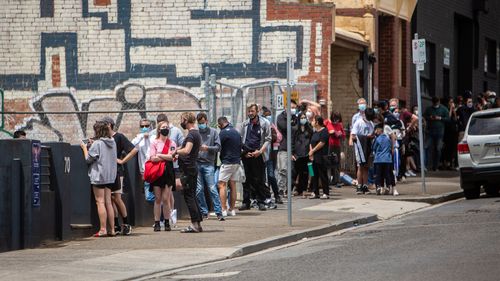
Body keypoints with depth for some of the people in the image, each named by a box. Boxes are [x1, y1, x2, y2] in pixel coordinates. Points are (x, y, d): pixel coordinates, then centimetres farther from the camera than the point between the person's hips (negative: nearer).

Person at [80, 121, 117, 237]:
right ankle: (112, 229, 8)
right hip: (110, 176, 7)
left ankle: (103, 229, -9)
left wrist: (84, 148, 8)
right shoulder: (112, 142, 8)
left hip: (98, 176, -7)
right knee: (108, 202, 9)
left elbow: (88, 159, -10)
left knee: (100, 202, -5)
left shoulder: (97, 144, -13)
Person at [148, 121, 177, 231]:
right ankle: (157, 223, 1)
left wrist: (160, 156, -5)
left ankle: (167, 223, 3)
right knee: (158, 199, -1)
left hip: (168, 172, 1)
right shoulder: (154, 142, 5)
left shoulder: (172, 143, 9)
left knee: (166, 199, -3)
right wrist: (167, 157, -4)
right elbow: (153, 158, -7)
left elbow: (173, 157, -4)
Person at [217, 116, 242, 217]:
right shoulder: (236, 132, 14)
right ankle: (232, 209, 9)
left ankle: (223, 209, -13)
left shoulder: (224, 132, -11)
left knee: (222, 185, -6)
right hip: (237, 162, 8)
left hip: (227, 162, -8)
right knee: (233, 186, 10)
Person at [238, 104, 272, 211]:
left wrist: (260, 151, -12)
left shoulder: (264, 123, 1)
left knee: (260, 180, -1)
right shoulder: (245, 124, 10)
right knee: (247, 179, 3)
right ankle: (246, 202, 8)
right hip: (247, 155, 3)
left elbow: (268, 139, 0)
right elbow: (240, 139, 11)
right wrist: (244, 152, -3)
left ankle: (261, 202, 4)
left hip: (259, 155, -3)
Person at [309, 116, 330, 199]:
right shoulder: (315, 132, 18)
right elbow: (311, 143, 18)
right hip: (314, 157, 9)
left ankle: (326, 193, -3)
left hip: (321, 157, -9)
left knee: (323, 175, -6)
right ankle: (315, 193, 11)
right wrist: (310, 151, -1)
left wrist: (313, 151, -11)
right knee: (314, 175, 8)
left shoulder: (324, 131, -8)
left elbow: (321, 143, -16)